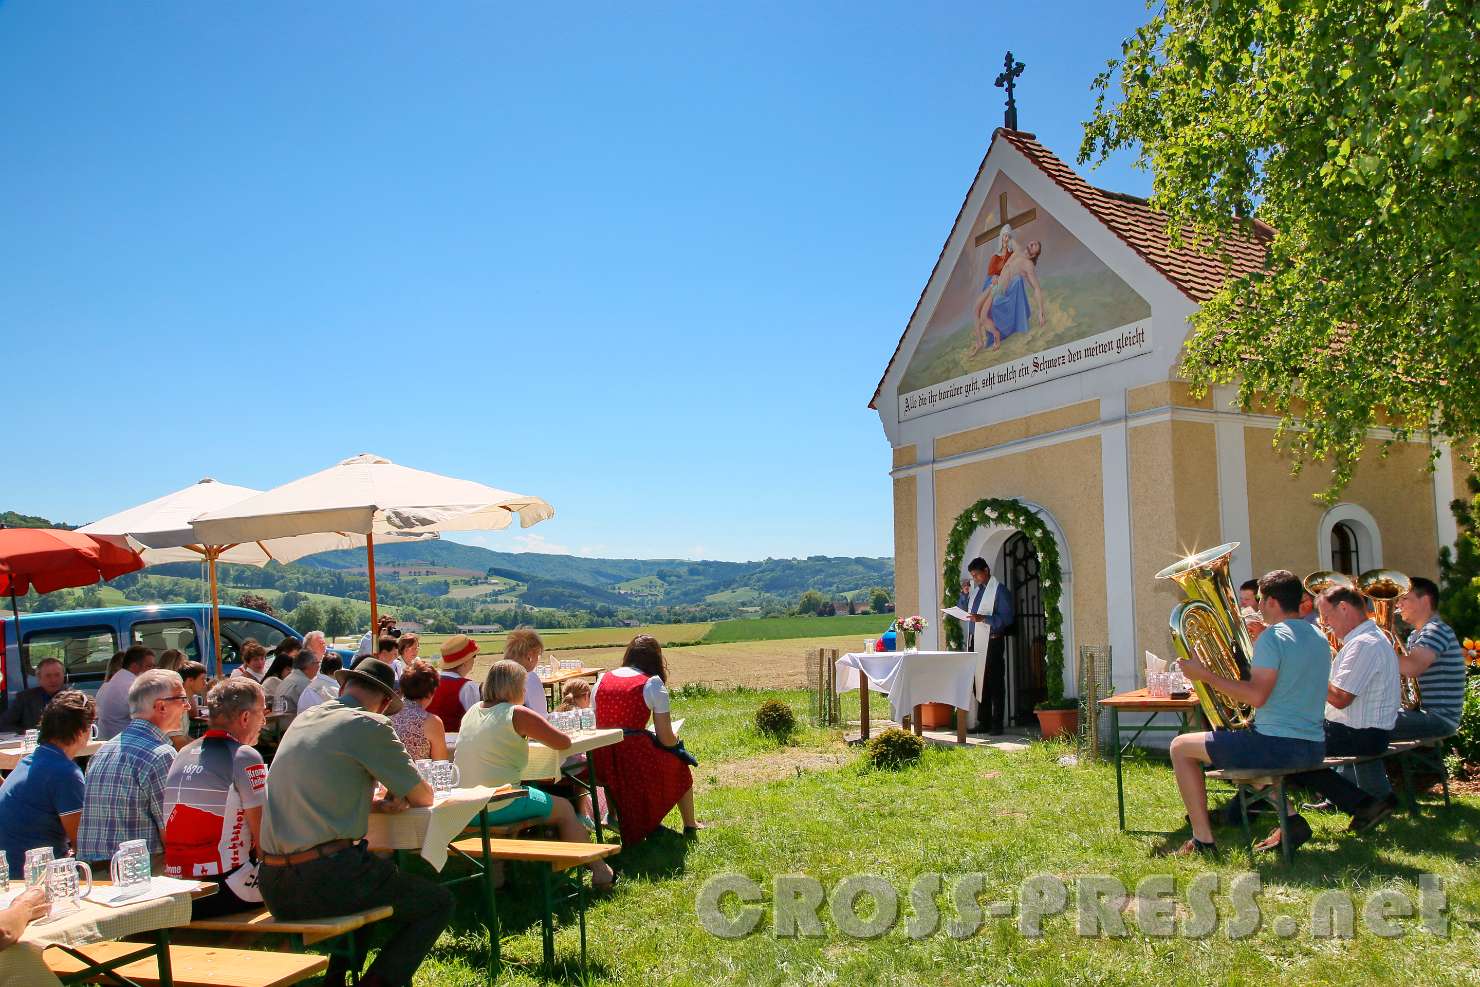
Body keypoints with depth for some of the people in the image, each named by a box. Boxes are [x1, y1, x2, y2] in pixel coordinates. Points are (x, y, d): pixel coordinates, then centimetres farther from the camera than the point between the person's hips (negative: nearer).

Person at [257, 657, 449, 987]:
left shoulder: (303, 720, 14)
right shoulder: (370, 726, -7)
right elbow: (423, 797, 0)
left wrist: (379, 801, 12)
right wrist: (400, 795, 23)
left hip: (274, 887, 8)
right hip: (324, 881, -8)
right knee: (438, 902, 10)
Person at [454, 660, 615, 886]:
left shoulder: (472, 712, 10)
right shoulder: (517, 714, -11)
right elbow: (563, 742, -7)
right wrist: (538, 733, 13)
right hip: (500, 808, -7)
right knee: (564, 809, 13)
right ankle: (599, 871, 17)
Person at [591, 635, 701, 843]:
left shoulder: (602, 680, 10)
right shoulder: (653, 683, -4)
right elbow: (666, 739, -5)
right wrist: (675, 738, 19)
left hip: (602, 766, 4)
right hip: (637, 761, -4)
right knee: (679, 763, 24)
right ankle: (690, 825, 36)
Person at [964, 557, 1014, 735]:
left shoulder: (999, 590, -6)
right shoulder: (975, 589, 16)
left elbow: (1006, 619, -13)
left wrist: (983, 618, -24)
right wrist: (965, 594, 5)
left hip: (992, 642, -7)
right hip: (975, 642, 7)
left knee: (995, 684, -1)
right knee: (979, 683, 11)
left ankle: (997, 724, 4)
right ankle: (983, 721, 19)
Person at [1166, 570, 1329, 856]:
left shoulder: (1272, 637, -15)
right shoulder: (1320, 638, 13)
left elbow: (1257, 696, -25)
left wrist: (1205, 675, -17)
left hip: (1277, 745, -9)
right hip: (1314, 747, 9)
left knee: (1181, 747, 3)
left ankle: (1203, 841, 1)